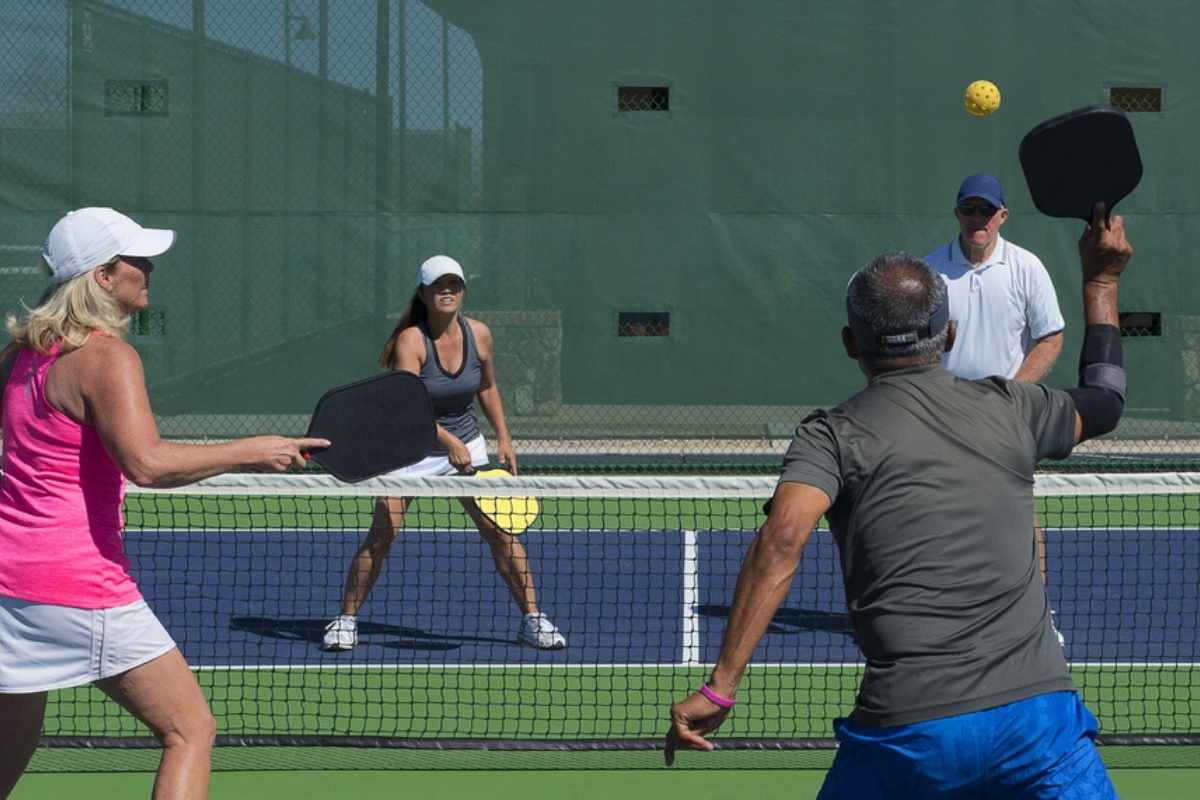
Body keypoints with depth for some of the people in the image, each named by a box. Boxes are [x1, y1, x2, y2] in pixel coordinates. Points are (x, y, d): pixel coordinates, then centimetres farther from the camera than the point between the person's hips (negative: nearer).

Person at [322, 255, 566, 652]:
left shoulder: (479, 335, -5)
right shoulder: (410, 340, -21)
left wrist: (503, 439, 8)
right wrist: (449, 443, -42)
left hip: (466, 446, 4)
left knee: (500, 529, -4)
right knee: (381, 535, -11)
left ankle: (532, 619, 6)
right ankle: (346, 620, 3)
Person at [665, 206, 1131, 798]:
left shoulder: (832, 437, 2)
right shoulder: (1009, 408, 11)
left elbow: (782, 540, -16)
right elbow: (1105, 399, 33)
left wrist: (720, 687, -18)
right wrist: (1101, 280, 46)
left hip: (906, 735, -1)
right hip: (1038, 715, 1)